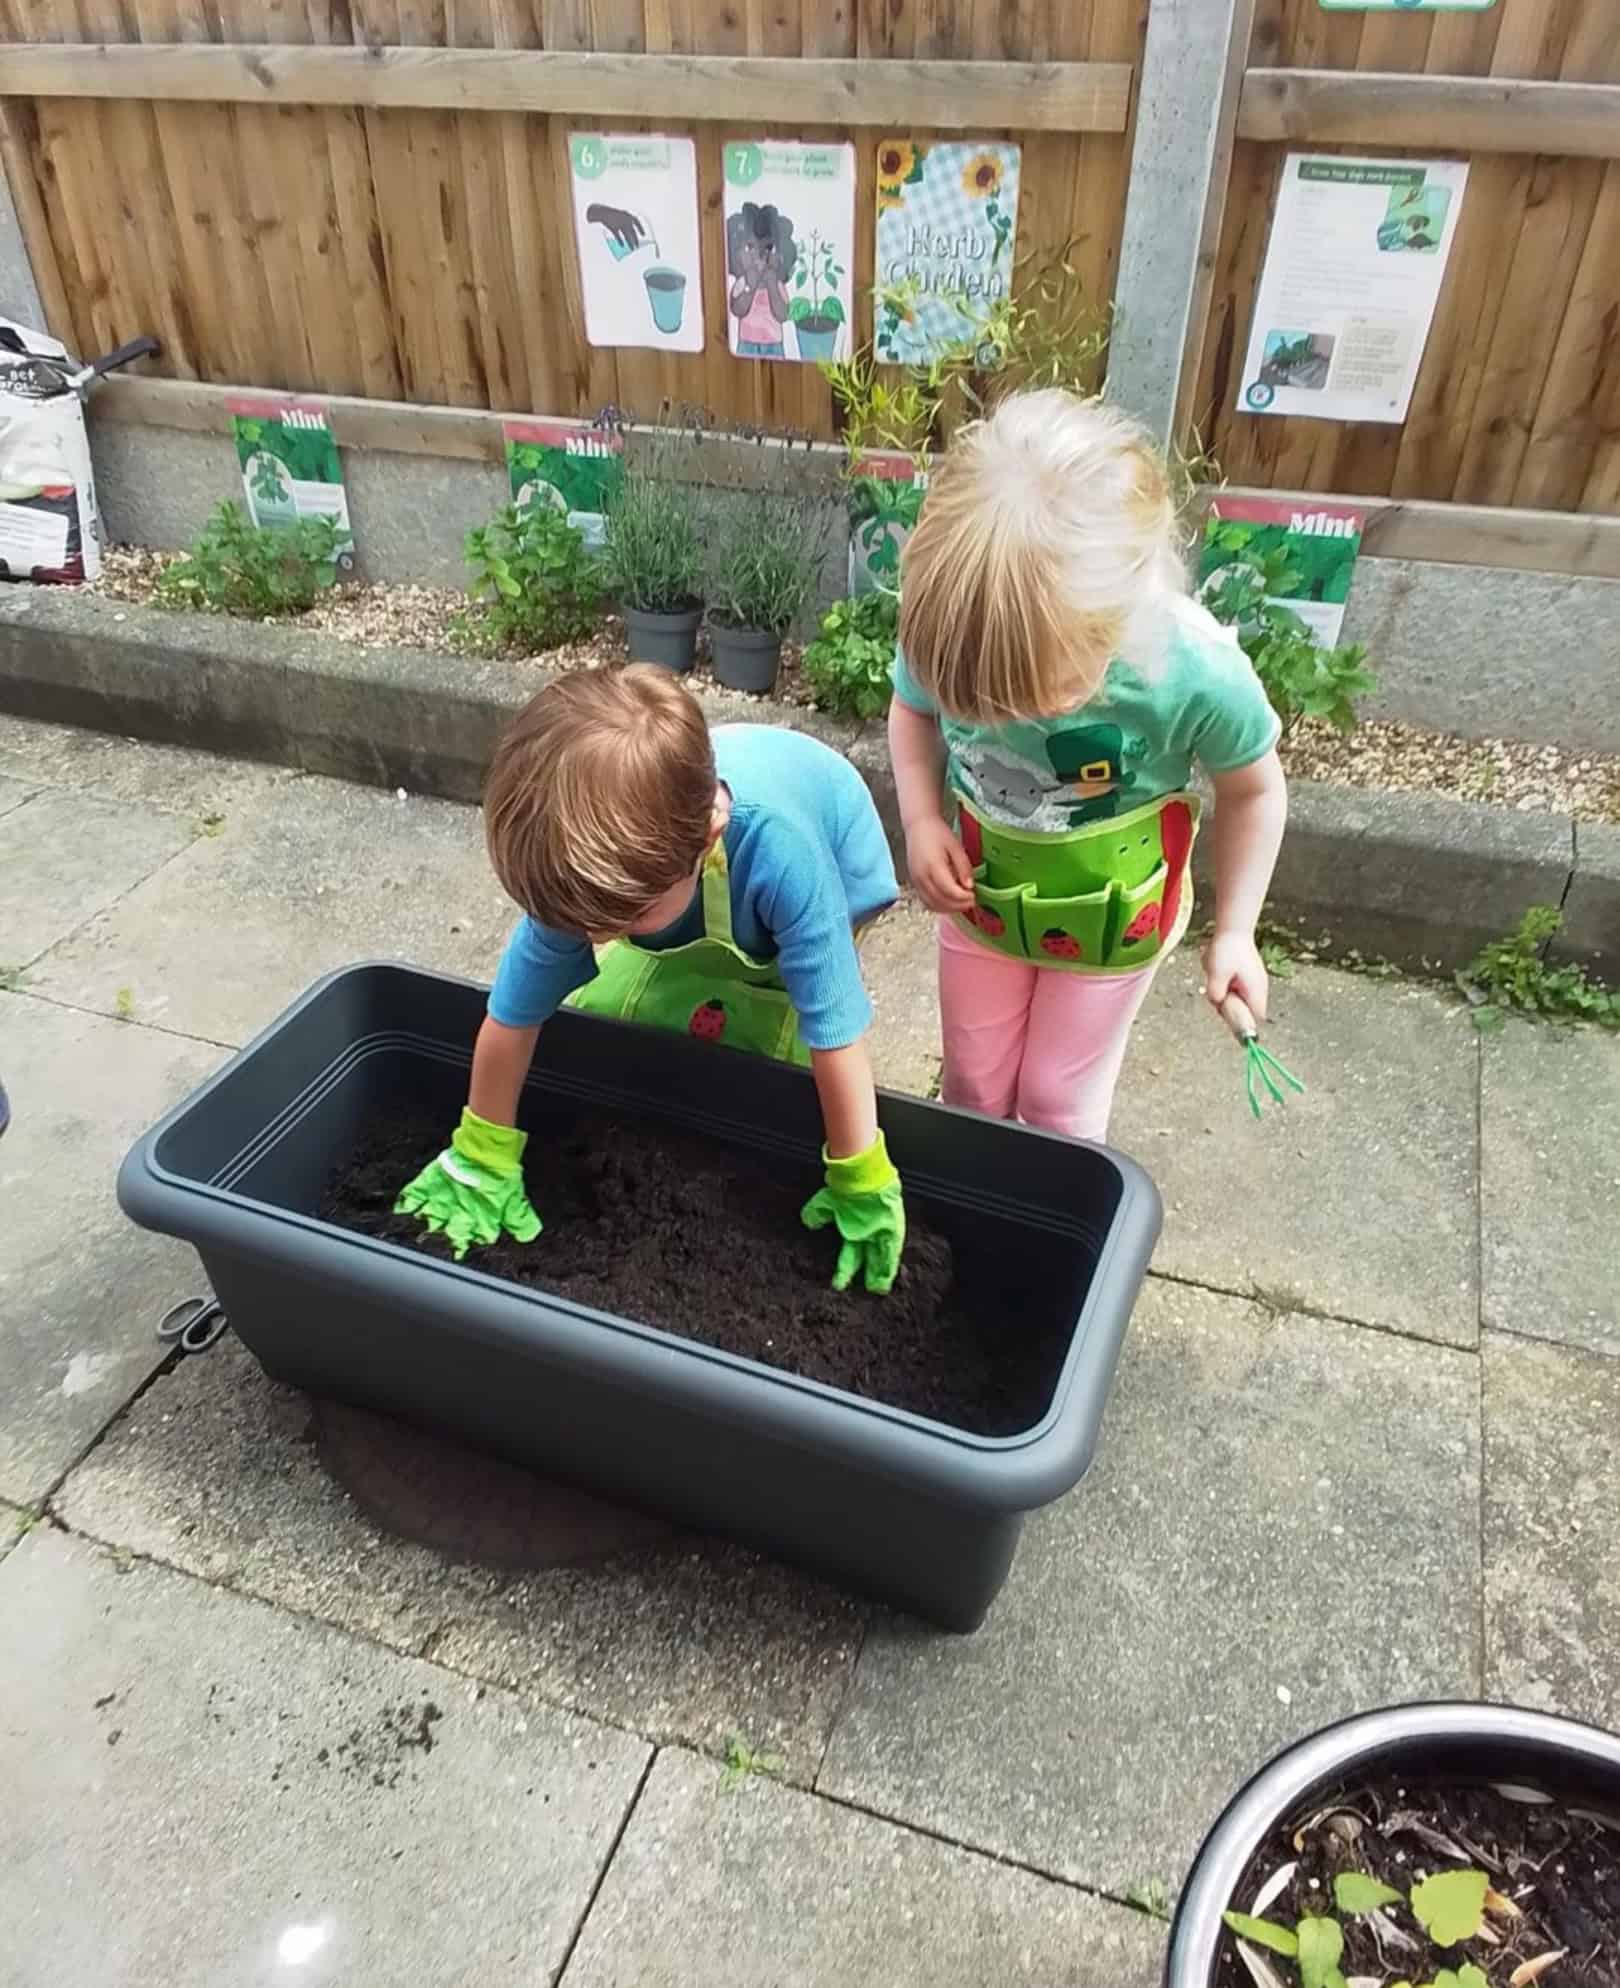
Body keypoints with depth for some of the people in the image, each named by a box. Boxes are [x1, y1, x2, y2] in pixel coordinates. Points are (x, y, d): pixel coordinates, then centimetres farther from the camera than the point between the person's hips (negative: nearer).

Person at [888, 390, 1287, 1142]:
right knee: (972, 1086, 22)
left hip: (1112, 907, -2)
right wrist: (921, 820, -19)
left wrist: (1233, 930, -10)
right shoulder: (945, 623, -29)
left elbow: (1253, 791, -13)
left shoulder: (1198, 670, -34)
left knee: (1059, 1102, 15)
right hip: (979, 887, 3)